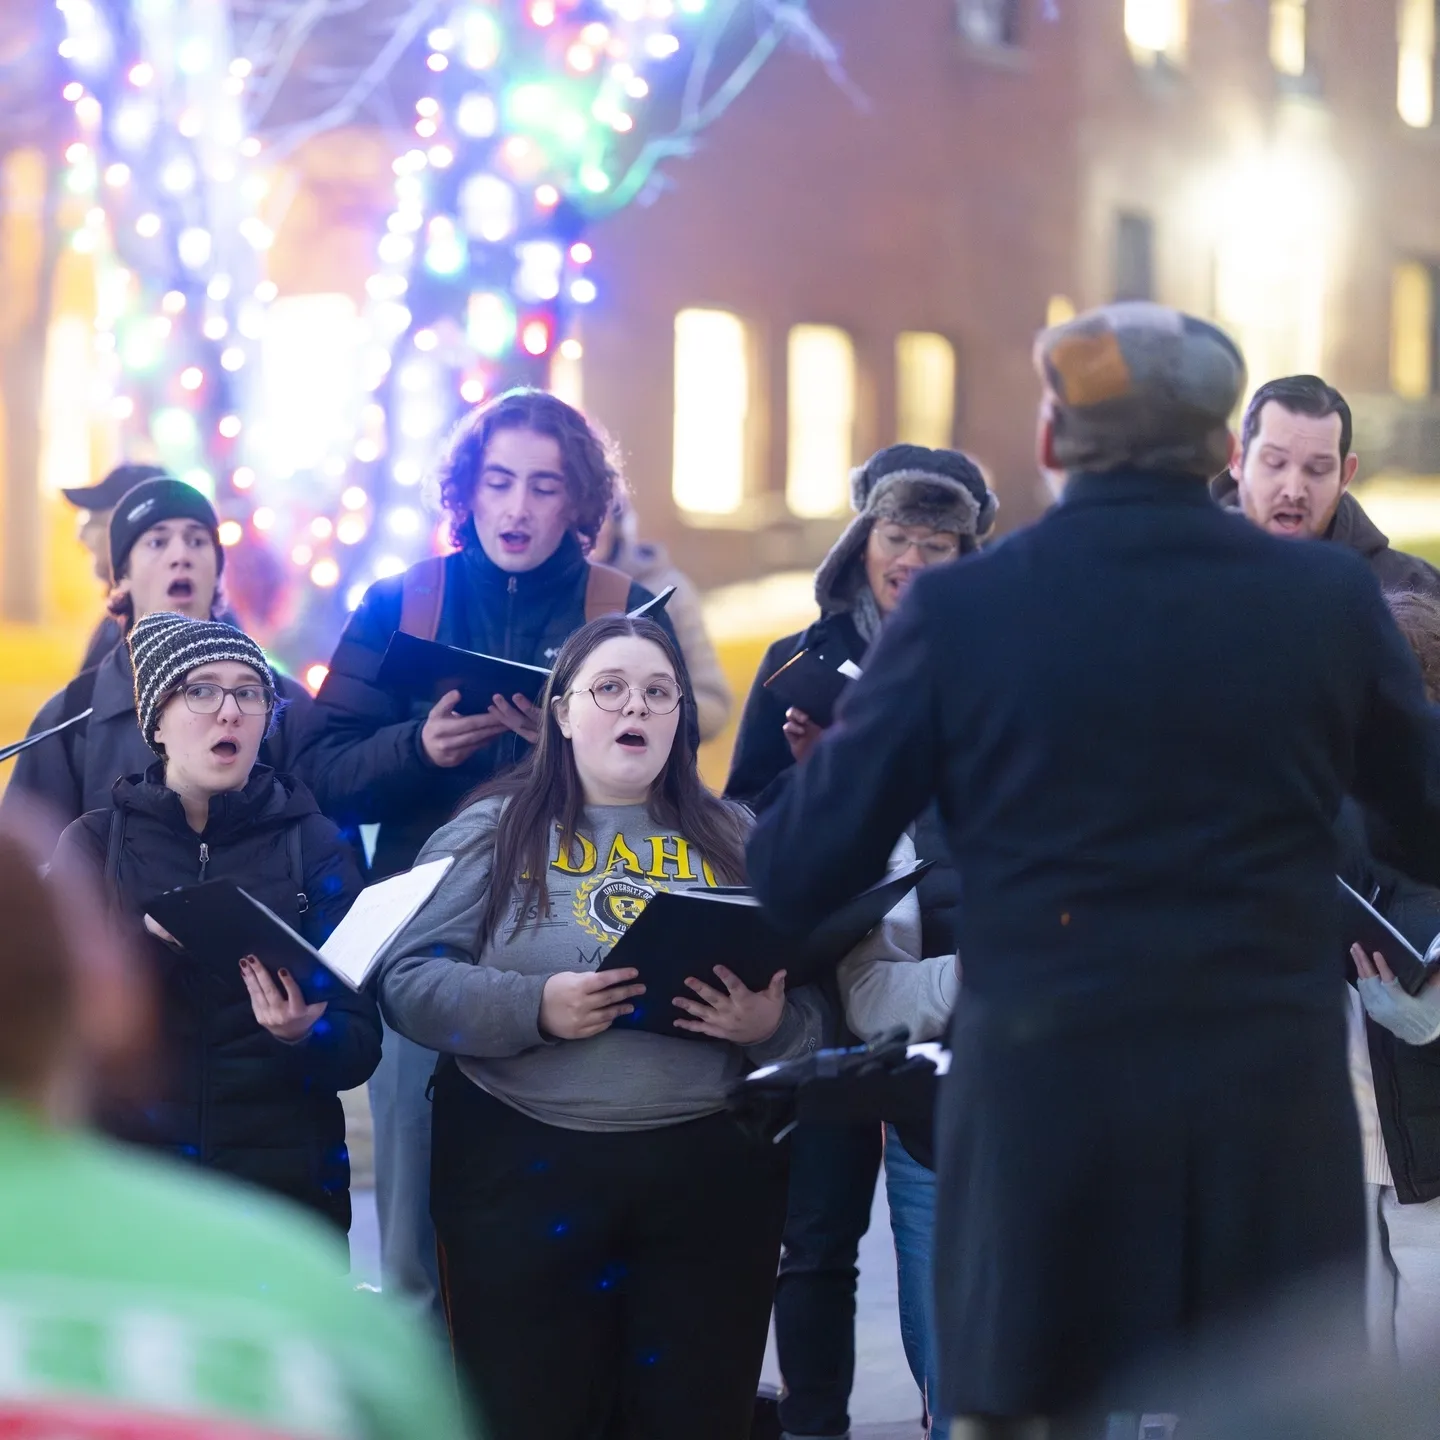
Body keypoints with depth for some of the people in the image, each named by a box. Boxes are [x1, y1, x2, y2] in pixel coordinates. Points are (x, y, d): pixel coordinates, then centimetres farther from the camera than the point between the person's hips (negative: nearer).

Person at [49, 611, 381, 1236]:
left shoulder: (314, 845, 0)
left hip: (284, 1184, 0)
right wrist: (141, 947, -25)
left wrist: (306, 1036, -26)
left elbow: (361, 1045, -5)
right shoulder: (95, 843, 0)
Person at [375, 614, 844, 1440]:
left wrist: (771, 1026, -14)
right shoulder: (494, 832, 4)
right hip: (523, 1168, -2)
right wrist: (532, 1007, -20)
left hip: (712, 1173, 2)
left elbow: (813, 1013, 9)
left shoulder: (738, 841, 10)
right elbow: (409, 979, -5)